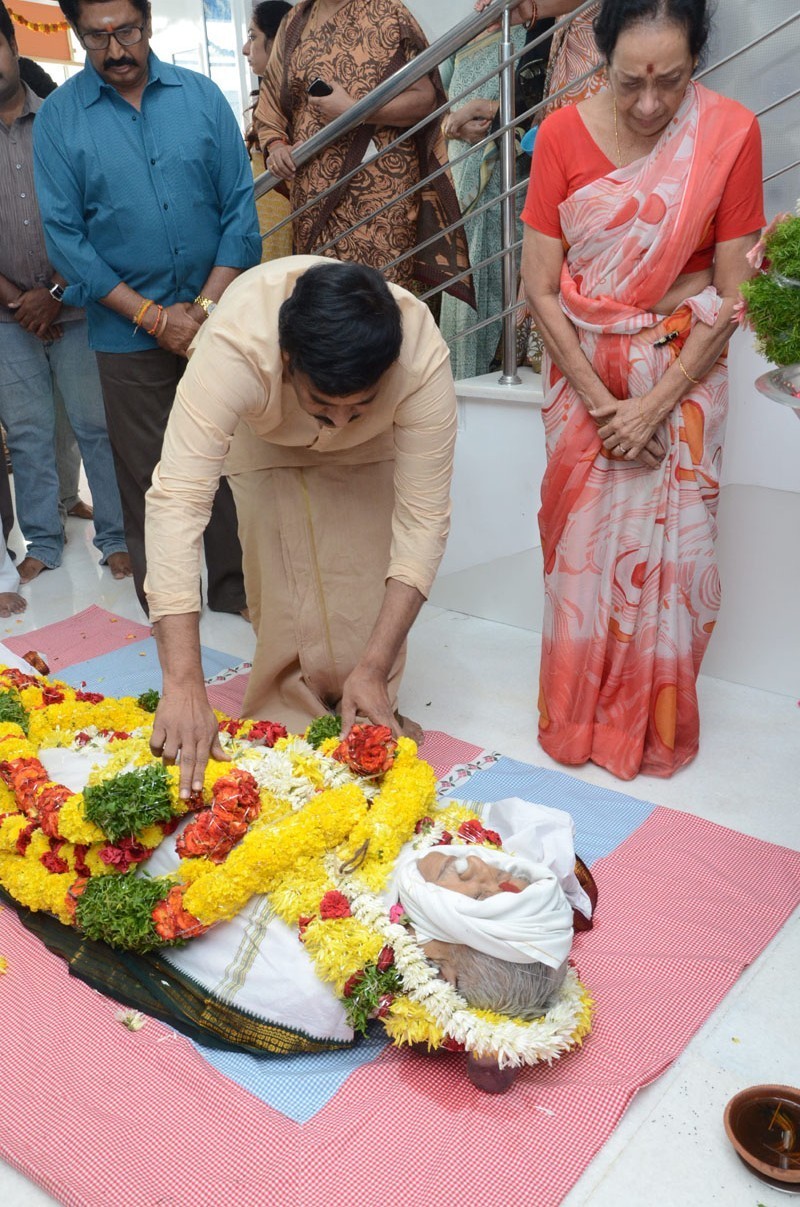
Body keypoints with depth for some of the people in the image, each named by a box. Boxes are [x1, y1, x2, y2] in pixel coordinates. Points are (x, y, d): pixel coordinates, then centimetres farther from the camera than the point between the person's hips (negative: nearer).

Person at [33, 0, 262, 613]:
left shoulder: (201, 95, 5)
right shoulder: (58, 117, 1)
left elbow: (241, 207, 2)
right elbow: (65, 236, -2)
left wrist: (206, 306, -9)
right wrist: (153, 316, -10)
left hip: (216, 323, 1)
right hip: (127, 337, -1)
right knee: (148, 479, 5)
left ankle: (235, 600, 19)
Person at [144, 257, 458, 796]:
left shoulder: (424, 360, -40)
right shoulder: (237, 345, -44)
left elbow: (424, 519, -35)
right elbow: (176, 499, -49)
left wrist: (375, 669, -40)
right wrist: (184, 685, -55)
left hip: (369, 449, 1)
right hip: (264, 434, 0)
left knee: (366, 583, -9)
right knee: (283, 585, -9)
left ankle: (365, 720, 14)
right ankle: (293, 722, 13)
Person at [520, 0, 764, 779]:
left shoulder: (729, 134, -9)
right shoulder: (562, 136, -7)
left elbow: (732, 297, -8)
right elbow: (540, 288, -7)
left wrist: (653, 407, -14)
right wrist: (601, 404, -11)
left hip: (682, 373, 0)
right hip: (582, 371, 1)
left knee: (667, 547, 2)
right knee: (581, 543, 5)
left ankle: (654, 727, 22)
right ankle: (577, 719, 24)